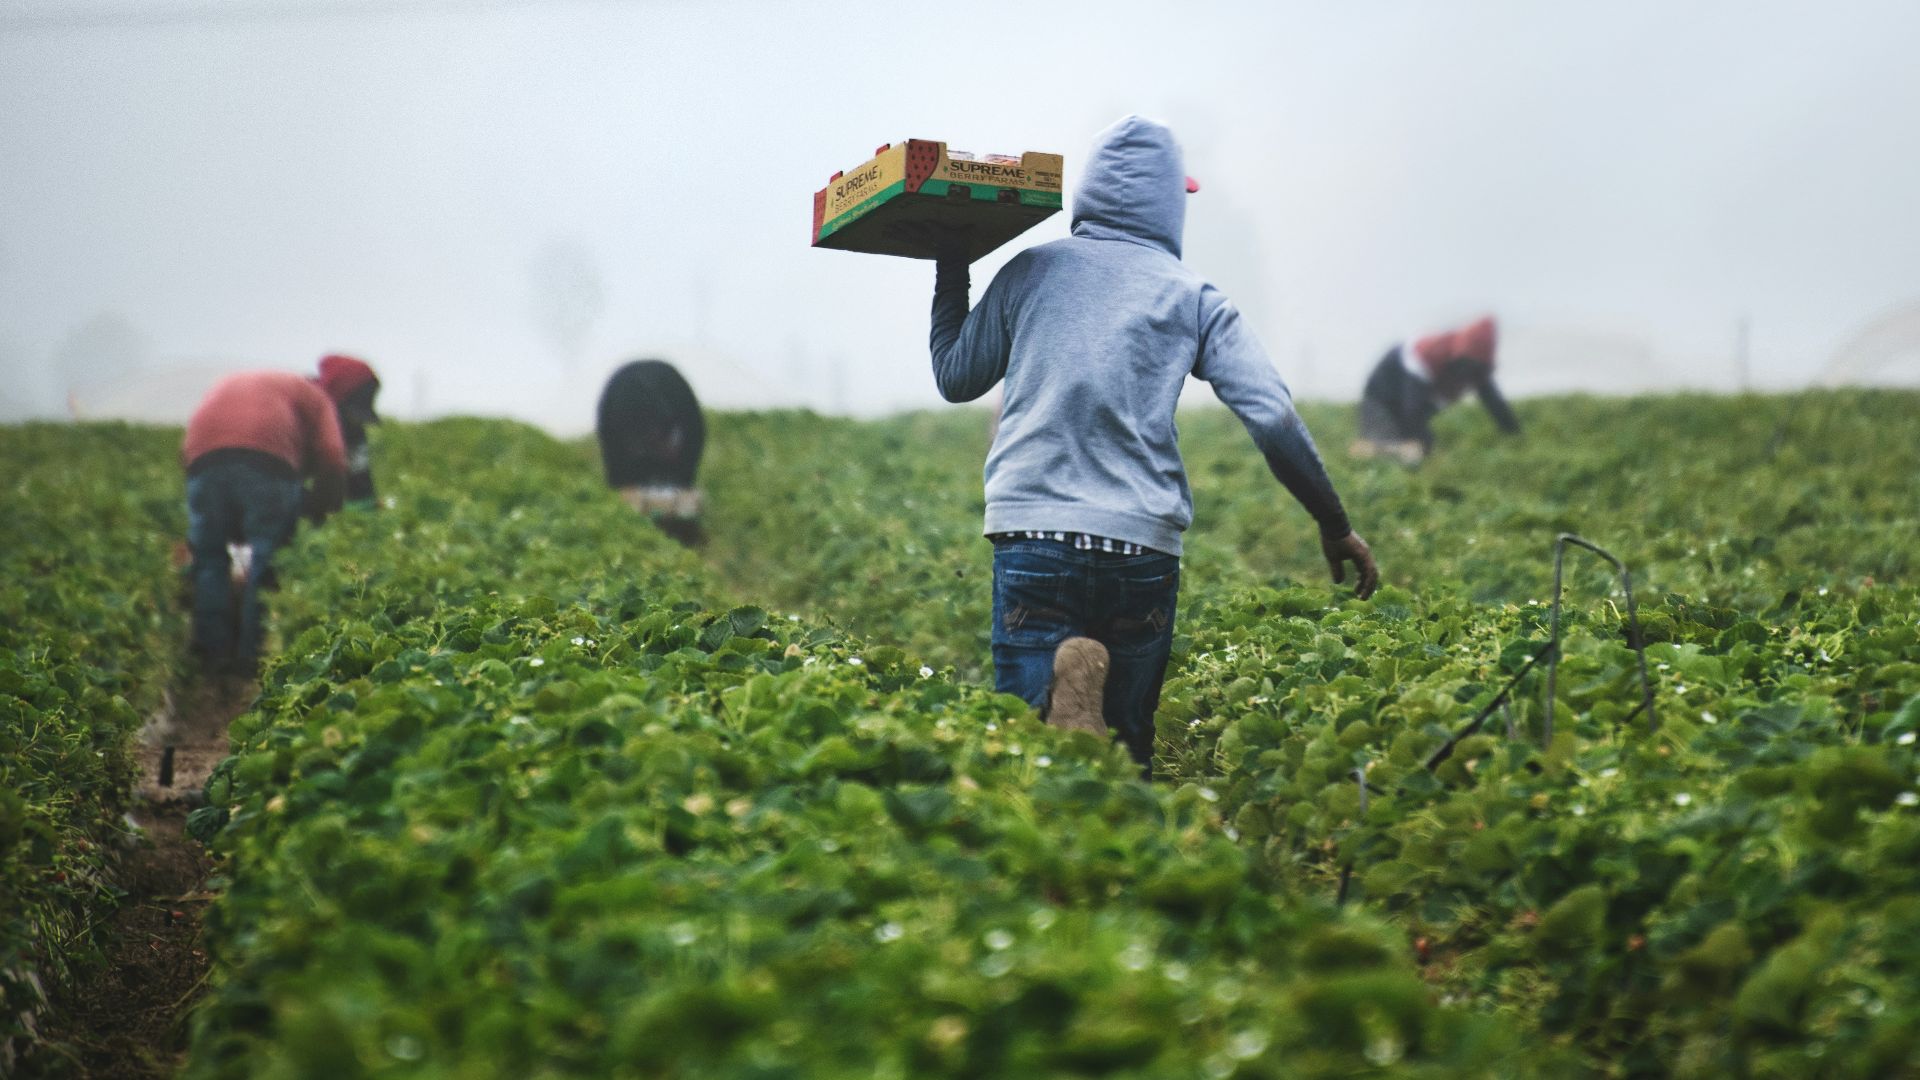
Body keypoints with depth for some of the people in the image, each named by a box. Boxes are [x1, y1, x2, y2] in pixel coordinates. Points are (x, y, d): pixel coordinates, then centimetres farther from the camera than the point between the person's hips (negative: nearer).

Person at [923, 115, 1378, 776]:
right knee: (1126, 742, 13)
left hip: (1034, 531, 0)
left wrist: (950, 272, 34)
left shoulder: (1029, 272, 10)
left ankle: (1063, 690, -33)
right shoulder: (1194, 298, 8)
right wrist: (1335, 526, 10)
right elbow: (1274, 418, 1)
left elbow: (955, 378, 21)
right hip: (1143, 546, 1)